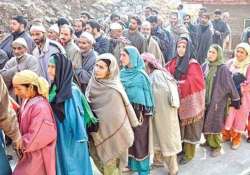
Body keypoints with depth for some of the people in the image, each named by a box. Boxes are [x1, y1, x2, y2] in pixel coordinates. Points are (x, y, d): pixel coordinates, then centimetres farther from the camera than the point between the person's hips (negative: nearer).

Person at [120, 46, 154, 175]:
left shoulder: (141, 75, -10)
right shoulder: (122, 73, 5)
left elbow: (147, 93, -9)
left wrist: (146, 112, -12)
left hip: (139, 110, -5)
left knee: (140, 139, 1)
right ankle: (130, 163, 27)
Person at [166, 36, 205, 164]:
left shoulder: (193, 64, -11)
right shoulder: (172, 63, 7)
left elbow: (193, 83, -20)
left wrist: (177, 83, -23)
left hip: (189, 101, -5)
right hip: (177, 100, 5)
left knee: (189, 127, 6)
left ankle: (189, 153, 20)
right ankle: (180, 148, 31)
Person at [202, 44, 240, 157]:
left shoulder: (223, 69, -14)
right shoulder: (205, 66, 2)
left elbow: (230, 85, -11)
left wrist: (236, 100, -7)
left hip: (217, 101, -5)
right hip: (204, 100, 5)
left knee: (214, 124, 3)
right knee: (205, 123, 15)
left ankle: (216, 146, 21)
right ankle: (208, 141, 36)